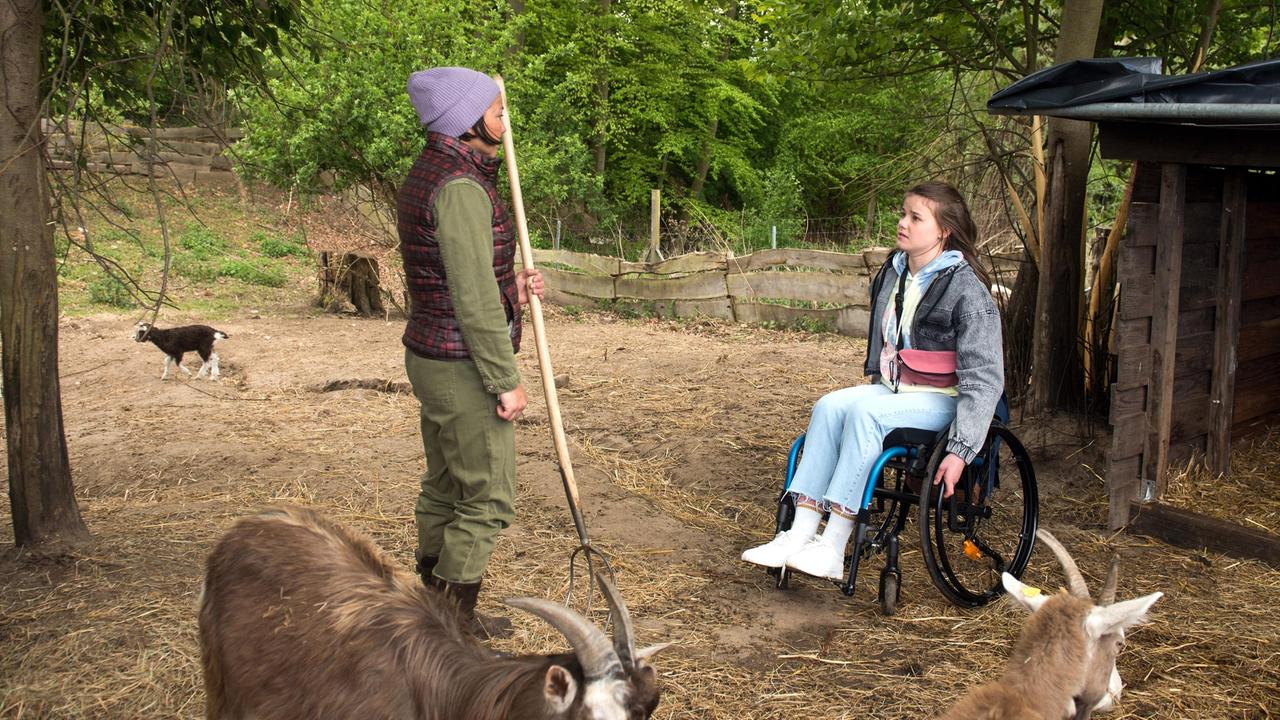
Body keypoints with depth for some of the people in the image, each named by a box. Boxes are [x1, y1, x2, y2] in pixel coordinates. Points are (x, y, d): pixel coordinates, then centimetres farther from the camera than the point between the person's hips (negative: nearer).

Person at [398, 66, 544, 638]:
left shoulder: (425, 175, 12)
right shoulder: (461, 187, -20)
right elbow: (473, 300, -23)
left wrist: (509, 291, 6)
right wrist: (506, 381, -16)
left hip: (430, 356, 10)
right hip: (466, 367, -10)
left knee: (444, 491, 19)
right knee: (488, 502, 1)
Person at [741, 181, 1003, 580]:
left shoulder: (967, 289, -14)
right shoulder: (891, 275, 8)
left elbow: (984, 380, -18)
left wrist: (959, 450, -25)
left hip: (942, 401, -7)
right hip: (893, 392, 7)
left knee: (864, 411, -31)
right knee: (829, 405, -21)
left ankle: (833, 549, -33)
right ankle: (800, 534, -27)